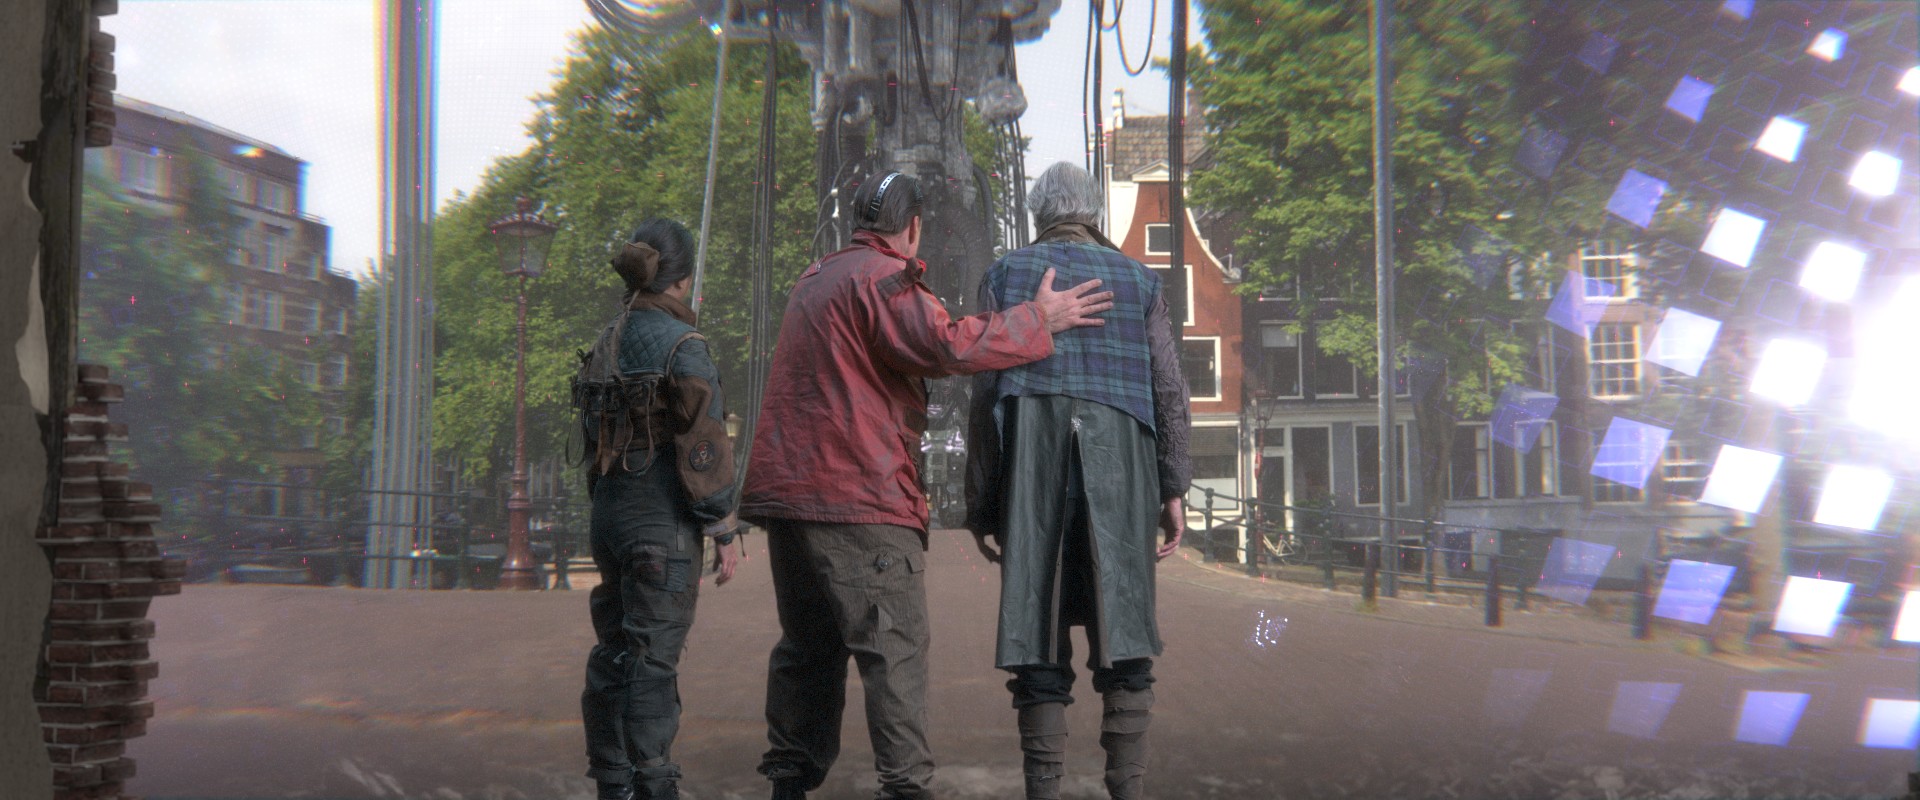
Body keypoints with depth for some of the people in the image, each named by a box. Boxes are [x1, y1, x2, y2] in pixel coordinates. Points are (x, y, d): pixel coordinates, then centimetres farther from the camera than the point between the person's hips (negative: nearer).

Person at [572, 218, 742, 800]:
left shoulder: (606, 344, 10)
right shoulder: (681, 345, -13)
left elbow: (592, 439, 14)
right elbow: (703, 447, -15)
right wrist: (724, 532, -9)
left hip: (608, 512, 8)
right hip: (662, 520, -8)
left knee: (614, 652, 14)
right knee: (653, 656, -4)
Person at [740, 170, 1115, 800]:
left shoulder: (813, 282, 21)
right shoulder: (884, 278, -9)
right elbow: (949, 345, -21)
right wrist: (1041, 320, -13)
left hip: (788, 488, 9)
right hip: (858, 497, -9)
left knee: (807, 647, 14)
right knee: (895, 647, -6)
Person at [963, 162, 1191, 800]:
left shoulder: (1005, 275, 11)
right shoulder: (1137, 279, 14)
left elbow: (984, 395, 4)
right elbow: (1169, 392, 6)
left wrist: (981, 503, 5)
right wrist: (1173, 490, 9)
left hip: (1031, 466, 0)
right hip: (1117, 464, 1)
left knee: (1038, 636, -1)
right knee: (1121, 633, 2)